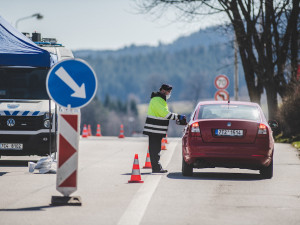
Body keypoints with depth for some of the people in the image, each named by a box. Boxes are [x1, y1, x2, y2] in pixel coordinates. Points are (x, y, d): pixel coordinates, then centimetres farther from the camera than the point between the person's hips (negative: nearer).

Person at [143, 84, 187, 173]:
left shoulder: (162, 100, 20)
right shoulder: (157, 100, -14)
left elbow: (165, 114, 21)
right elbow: (165, 114, -22)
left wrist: (178, 120, 11)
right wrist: (178, 117, -19)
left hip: (158, 131, 11)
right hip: (153, 130, -11)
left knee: (156, 149, 13)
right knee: (154, 149, -9)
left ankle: (157, 167, 17)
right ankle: (156, 168, -11)